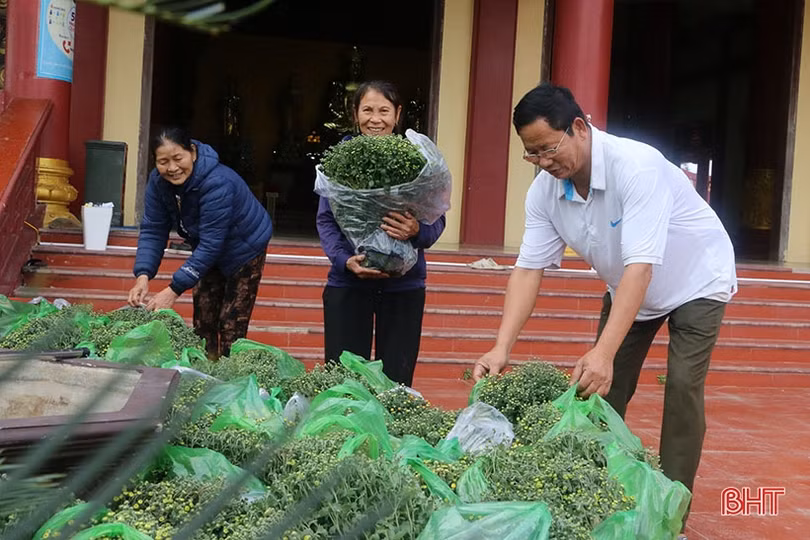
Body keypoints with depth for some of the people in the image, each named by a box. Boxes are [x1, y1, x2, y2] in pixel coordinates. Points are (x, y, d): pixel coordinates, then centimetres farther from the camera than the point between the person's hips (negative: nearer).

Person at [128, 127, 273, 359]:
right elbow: (152, 230, -14)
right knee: (203, 322, 8)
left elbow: (211, 244, -38)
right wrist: (143, 275, -31)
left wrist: (175, 289, -41)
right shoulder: (158, 181, -16)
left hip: (244, 250, -6)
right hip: (210, 253, 7)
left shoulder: (217, 183, -37)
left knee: (231, 326, -8)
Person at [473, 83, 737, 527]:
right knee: (601, 387, 3)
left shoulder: (636, 166, -37)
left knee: (682, 387, -13)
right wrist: (501, 347, -31)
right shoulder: (544, 191, -18)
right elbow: (529, 269, -19)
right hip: (628, 288, 6)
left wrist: (604, 352, -50)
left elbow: (641, 266, -43)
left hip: (695, 281, -6)